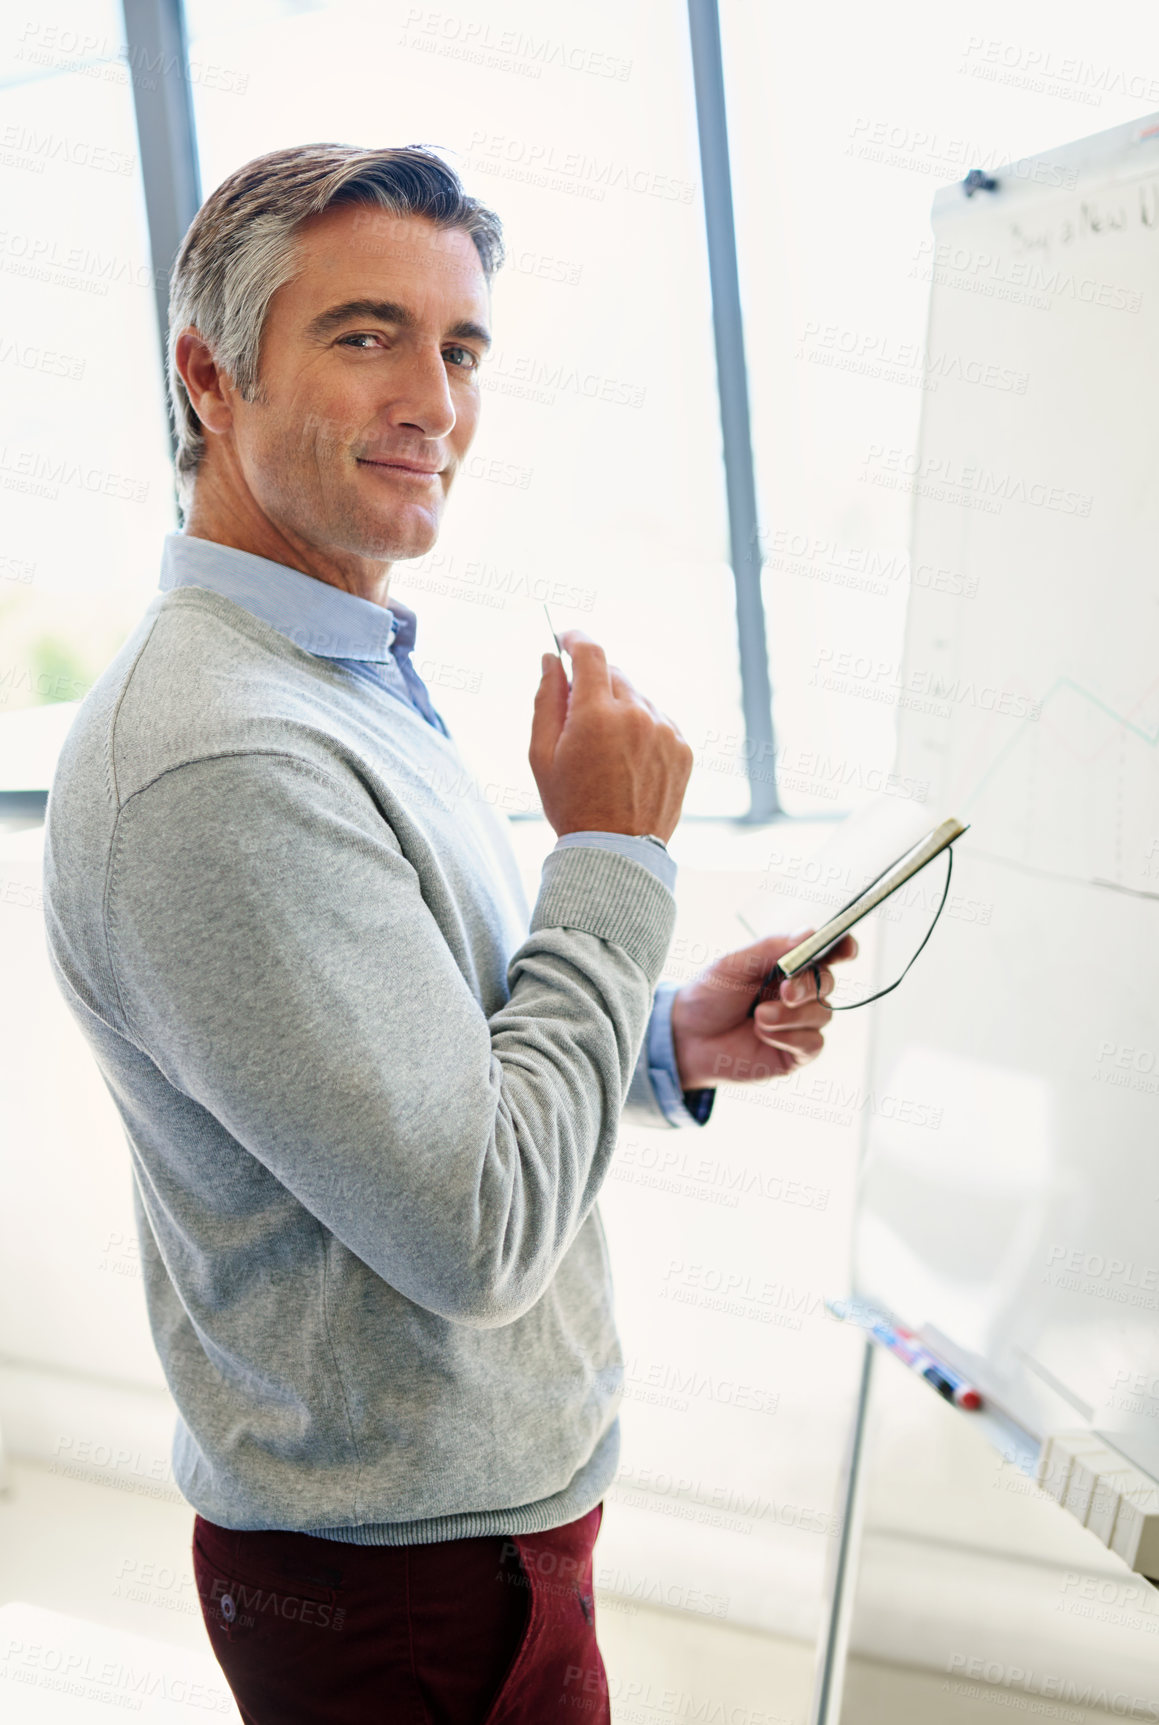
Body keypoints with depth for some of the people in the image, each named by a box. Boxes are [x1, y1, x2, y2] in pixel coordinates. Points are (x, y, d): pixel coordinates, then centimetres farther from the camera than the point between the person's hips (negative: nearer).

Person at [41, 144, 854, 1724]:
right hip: (417, 1578, -9)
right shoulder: (219, 762, -28)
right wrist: (613, 859, -20)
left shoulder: (356, 688, 6)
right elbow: (475, 1235, -28)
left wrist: (669, 1043, -1)